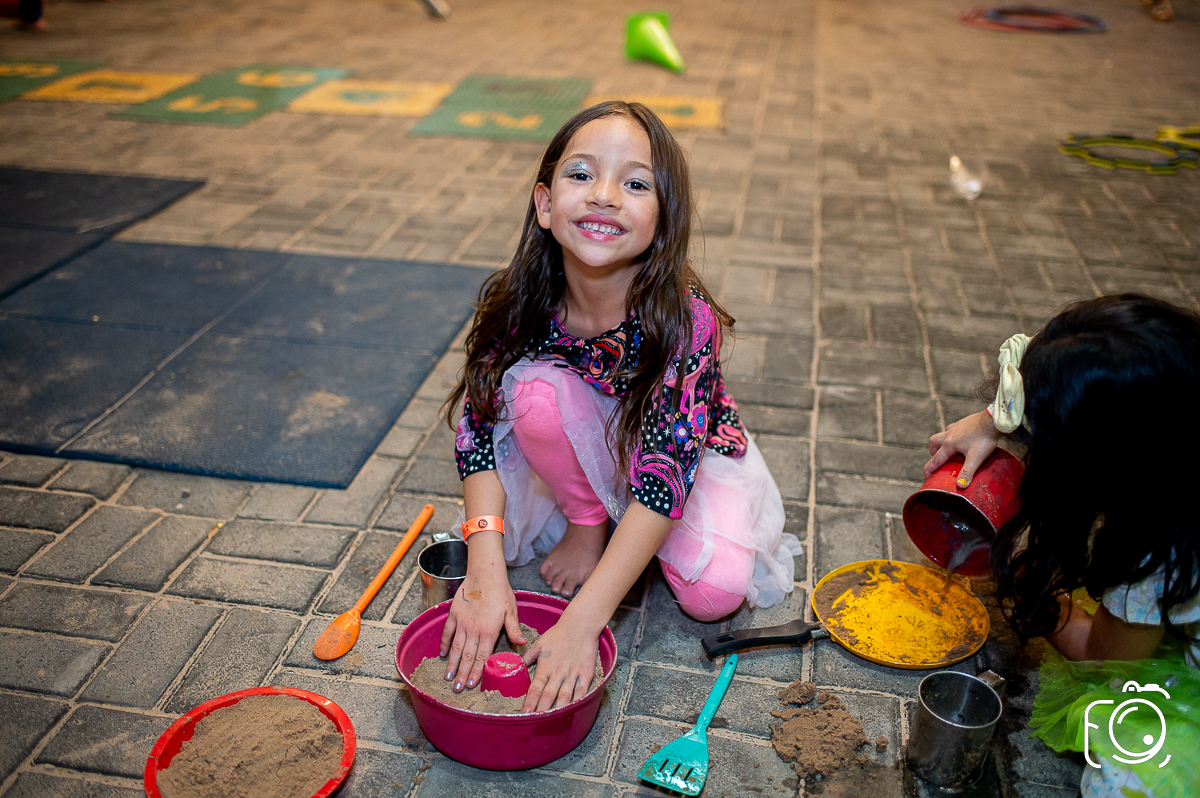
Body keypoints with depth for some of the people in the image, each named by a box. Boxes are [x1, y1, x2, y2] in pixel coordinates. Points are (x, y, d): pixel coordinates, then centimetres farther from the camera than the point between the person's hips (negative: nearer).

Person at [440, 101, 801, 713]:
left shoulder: (685, 316, -36)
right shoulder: (520, 304, -26)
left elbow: (667, 466, -38)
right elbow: (479, 426, -22)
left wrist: (581, 622, -42)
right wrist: (485, 568, -37)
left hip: (688, 451, -2)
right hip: (588, 446, 2)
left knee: (714, 592, -23)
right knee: (534, 388, -28)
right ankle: (588, 520, -1)